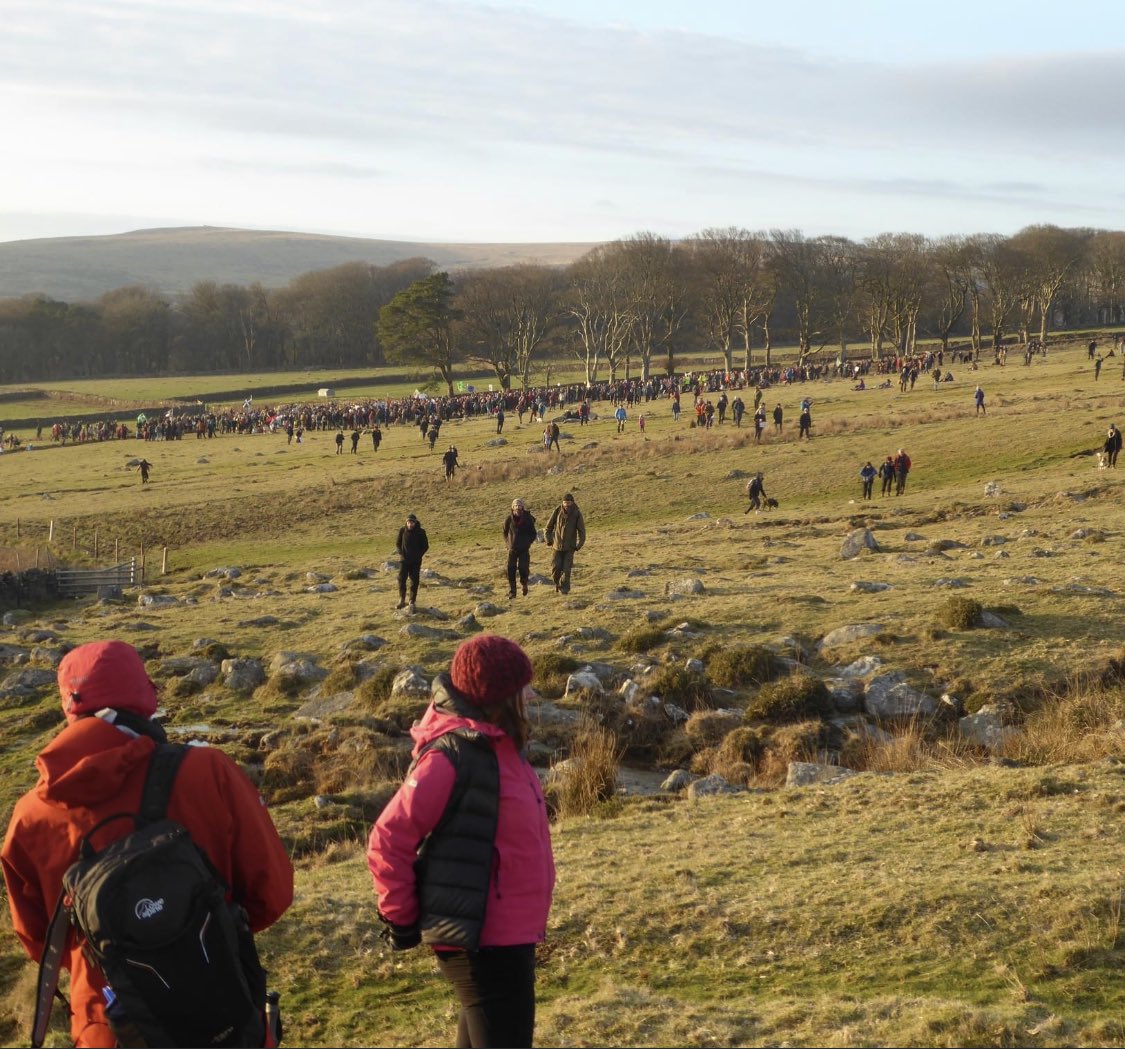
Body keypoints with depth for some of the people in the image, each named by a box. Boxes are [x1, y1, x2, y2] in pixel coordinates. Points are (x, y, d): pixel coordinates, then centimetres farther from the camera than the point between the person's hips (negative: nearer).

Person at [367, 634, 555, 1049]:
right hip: (482, 941, -9)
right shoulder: (453, 755, -21)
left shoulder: (499, 745, 7)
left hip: (508, 935, 9)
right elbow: (388, 841, -20)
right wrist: (402, 920, -10)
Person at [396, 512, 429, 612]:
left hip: (416, 561, -1)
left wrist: (419, 555, -9)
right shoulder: (402, 530, -3)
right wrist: (401, 554, -7)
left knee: (414, 581, 3)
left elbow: (425, 546, 2)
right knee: (401, 579, -9)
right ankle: (402, 601, -4)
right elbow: (397, 543, 6)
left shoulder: (420, 532, -6)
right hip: (405, 559, 1)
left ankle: (412, 601, 12)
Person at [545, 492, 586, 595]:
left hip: (570, 546, -1)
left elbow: (582, 530, -3)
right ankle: (557, 583, 24)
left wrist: (579, 544, -8)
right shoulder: (557, 511, -6)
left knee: (567, 568, -7)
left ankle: (564, 588, 7)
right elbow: (549, 526, 5)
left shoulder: (577, 514, -9)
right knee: (555, 567, -3)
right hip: (558, 545, 1)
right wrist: (549, 539, 0)